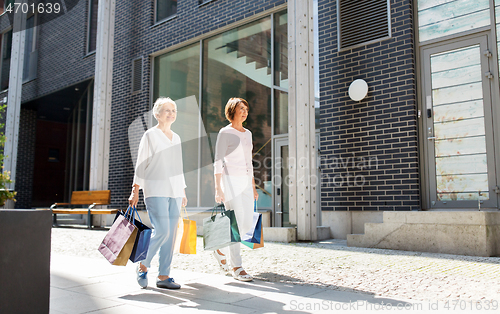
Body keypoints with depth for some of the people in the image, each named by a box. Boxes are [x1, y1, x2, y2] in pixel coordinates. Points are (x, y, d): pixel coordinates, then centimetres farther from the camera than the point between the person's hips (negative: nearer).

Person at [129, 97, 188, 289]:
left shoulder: (176, 138, 17)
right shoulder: (150, 135, 0)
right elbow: (141, 164, -3)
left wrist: (183, 191, 18)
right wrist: (135, 191, -9)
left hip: (174, 192, 6)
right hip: (155, 190, -6)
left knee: (171, 234, 3)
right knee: (162, 231, -14)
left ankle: (163, 276, 11)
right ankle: (143, 266, 9)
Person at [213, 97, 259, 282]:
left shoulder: (247, 134, 16)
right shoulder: (225, 133, -5)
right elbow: (218, 162, -9)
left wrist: (253, 187, 16)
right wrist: (218, 188, -16)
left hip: (246, 181, 7)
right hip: (230, 180, -7)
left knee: (247, 223, 6)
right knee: (236, 223, -8)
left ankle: (221, 250, 27)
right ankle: (236, 267, 2)